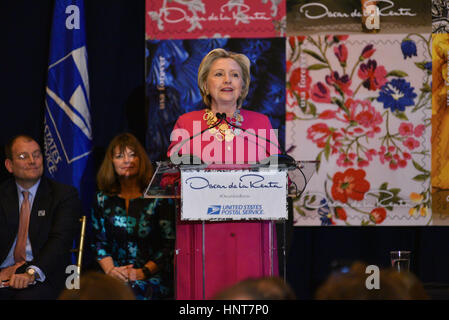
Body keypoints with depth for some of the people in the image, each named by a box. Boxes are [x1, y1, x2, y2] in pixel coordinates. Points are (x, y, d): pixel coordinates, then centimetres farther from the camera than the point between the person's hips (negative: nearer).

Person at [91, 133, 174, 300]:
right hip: (114, 279, 2)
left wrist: (144, 272, -10)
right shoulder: (103, 200, 14)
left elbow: (169, 244, 0)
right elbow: (99, 243, 12)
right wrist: (110, 270, -6)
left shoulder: (156, 199, 4)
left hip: (152, 276, -2)